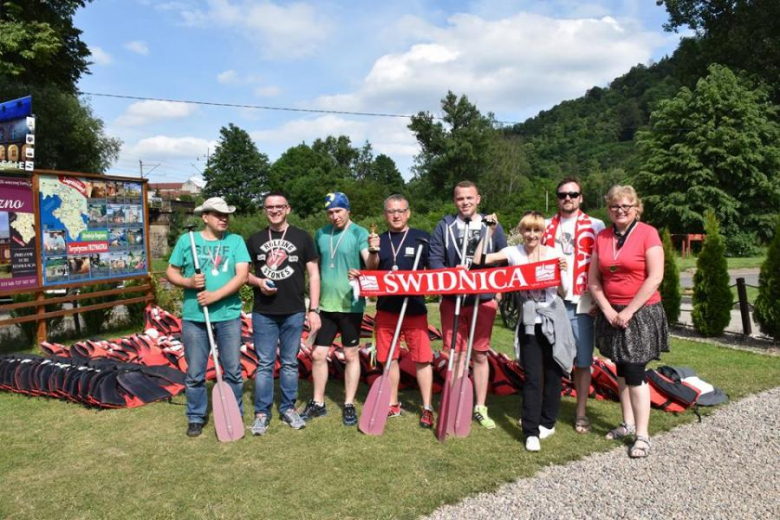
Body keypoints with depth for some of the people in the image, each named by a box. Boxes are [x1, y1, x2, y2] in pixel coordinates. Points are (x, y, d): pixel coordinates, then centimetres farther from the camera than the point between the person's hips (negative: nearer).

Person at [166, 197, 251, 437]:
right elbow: (171, 272, 8)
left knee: (233, 370, 7)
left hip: (228, 316, 0)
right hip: (194, 317, 1)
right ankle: (196, 418, 25)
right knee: (195, 373, 9)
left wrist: (215, 295, -17)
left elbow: (242, 275, -8)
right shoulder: (186, 240, 5)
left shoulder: (236, 241, 2)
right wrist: (188, 282, -13)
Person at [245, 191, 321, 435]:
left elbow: (313, 274, 1)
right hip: (263, 313, 1)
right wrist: (257, 281, -9)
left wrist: (314, 310, -5)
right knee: (264, 364, 4)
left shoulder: (302, 237, 2)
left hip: (294, 313, -1)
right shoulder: (255, 240, 8)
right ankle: (262, 413, 14)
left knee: (290, 363, 9)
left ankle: (288, 408, 23)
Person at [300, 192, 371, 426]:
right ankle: (318, 403, 23)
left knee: (351, 355, 7)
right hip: (325, 305, 4)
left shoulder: (359, 233, -8)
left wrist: (374, 252, -44)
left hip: (350, 305, -4)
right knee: (318, 354, 8)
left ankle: (349, 405, 18)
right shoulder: (321, 234, 6)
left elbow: (370, 263, -22)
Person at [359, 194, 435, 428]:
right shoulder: (379, 240, 8)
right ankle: (393, 404, 25)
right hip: (386, 308, 3)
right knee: (390, 358, 11)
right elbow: (370, 273, 4)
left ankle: (427, 408, 12)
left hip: (415, 308, -3)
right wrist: (373, 253, -13)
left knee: (422, 358, 1)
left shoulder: (422, 238, -1)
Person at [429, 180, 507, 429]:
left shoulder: (492, 226, 6)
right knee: (457, 354, 5)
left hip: (483, 299, 0)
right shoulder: (444, 226, 4)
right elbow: (434, 259, 0)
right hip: (452, 299, 0)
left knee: (480, 355, 9)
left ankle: (480, 408, 20)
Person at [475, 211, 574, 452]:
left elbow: (563, 291, -2)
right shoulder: (514, 253, -1)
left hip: (553, 321, 0)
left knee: (552, 373, 10)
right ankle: (531, 432, 3)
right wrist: (489, 233, -8)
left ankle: (547, 422, 28)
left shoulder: (554, 254, -3)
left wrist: (563, 271, -19)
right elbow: (479, 260, -10)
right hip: (529, 323, 0)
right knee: (533, 377, -3)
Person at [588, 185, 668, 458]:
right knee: (622, 372, 13)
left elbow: (655, 277, -13)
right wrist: (607, 310, -5)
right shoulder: (602, 237, 6)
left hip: (640, 313, -5)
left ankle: (642, 435, 4)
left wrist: (629, 311, -14)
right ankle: (628, 424, 26)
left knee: (634, 374, -6)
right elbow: (593, 279, 7)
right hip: (611, 315, 5)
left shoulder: (647, 233, -8)